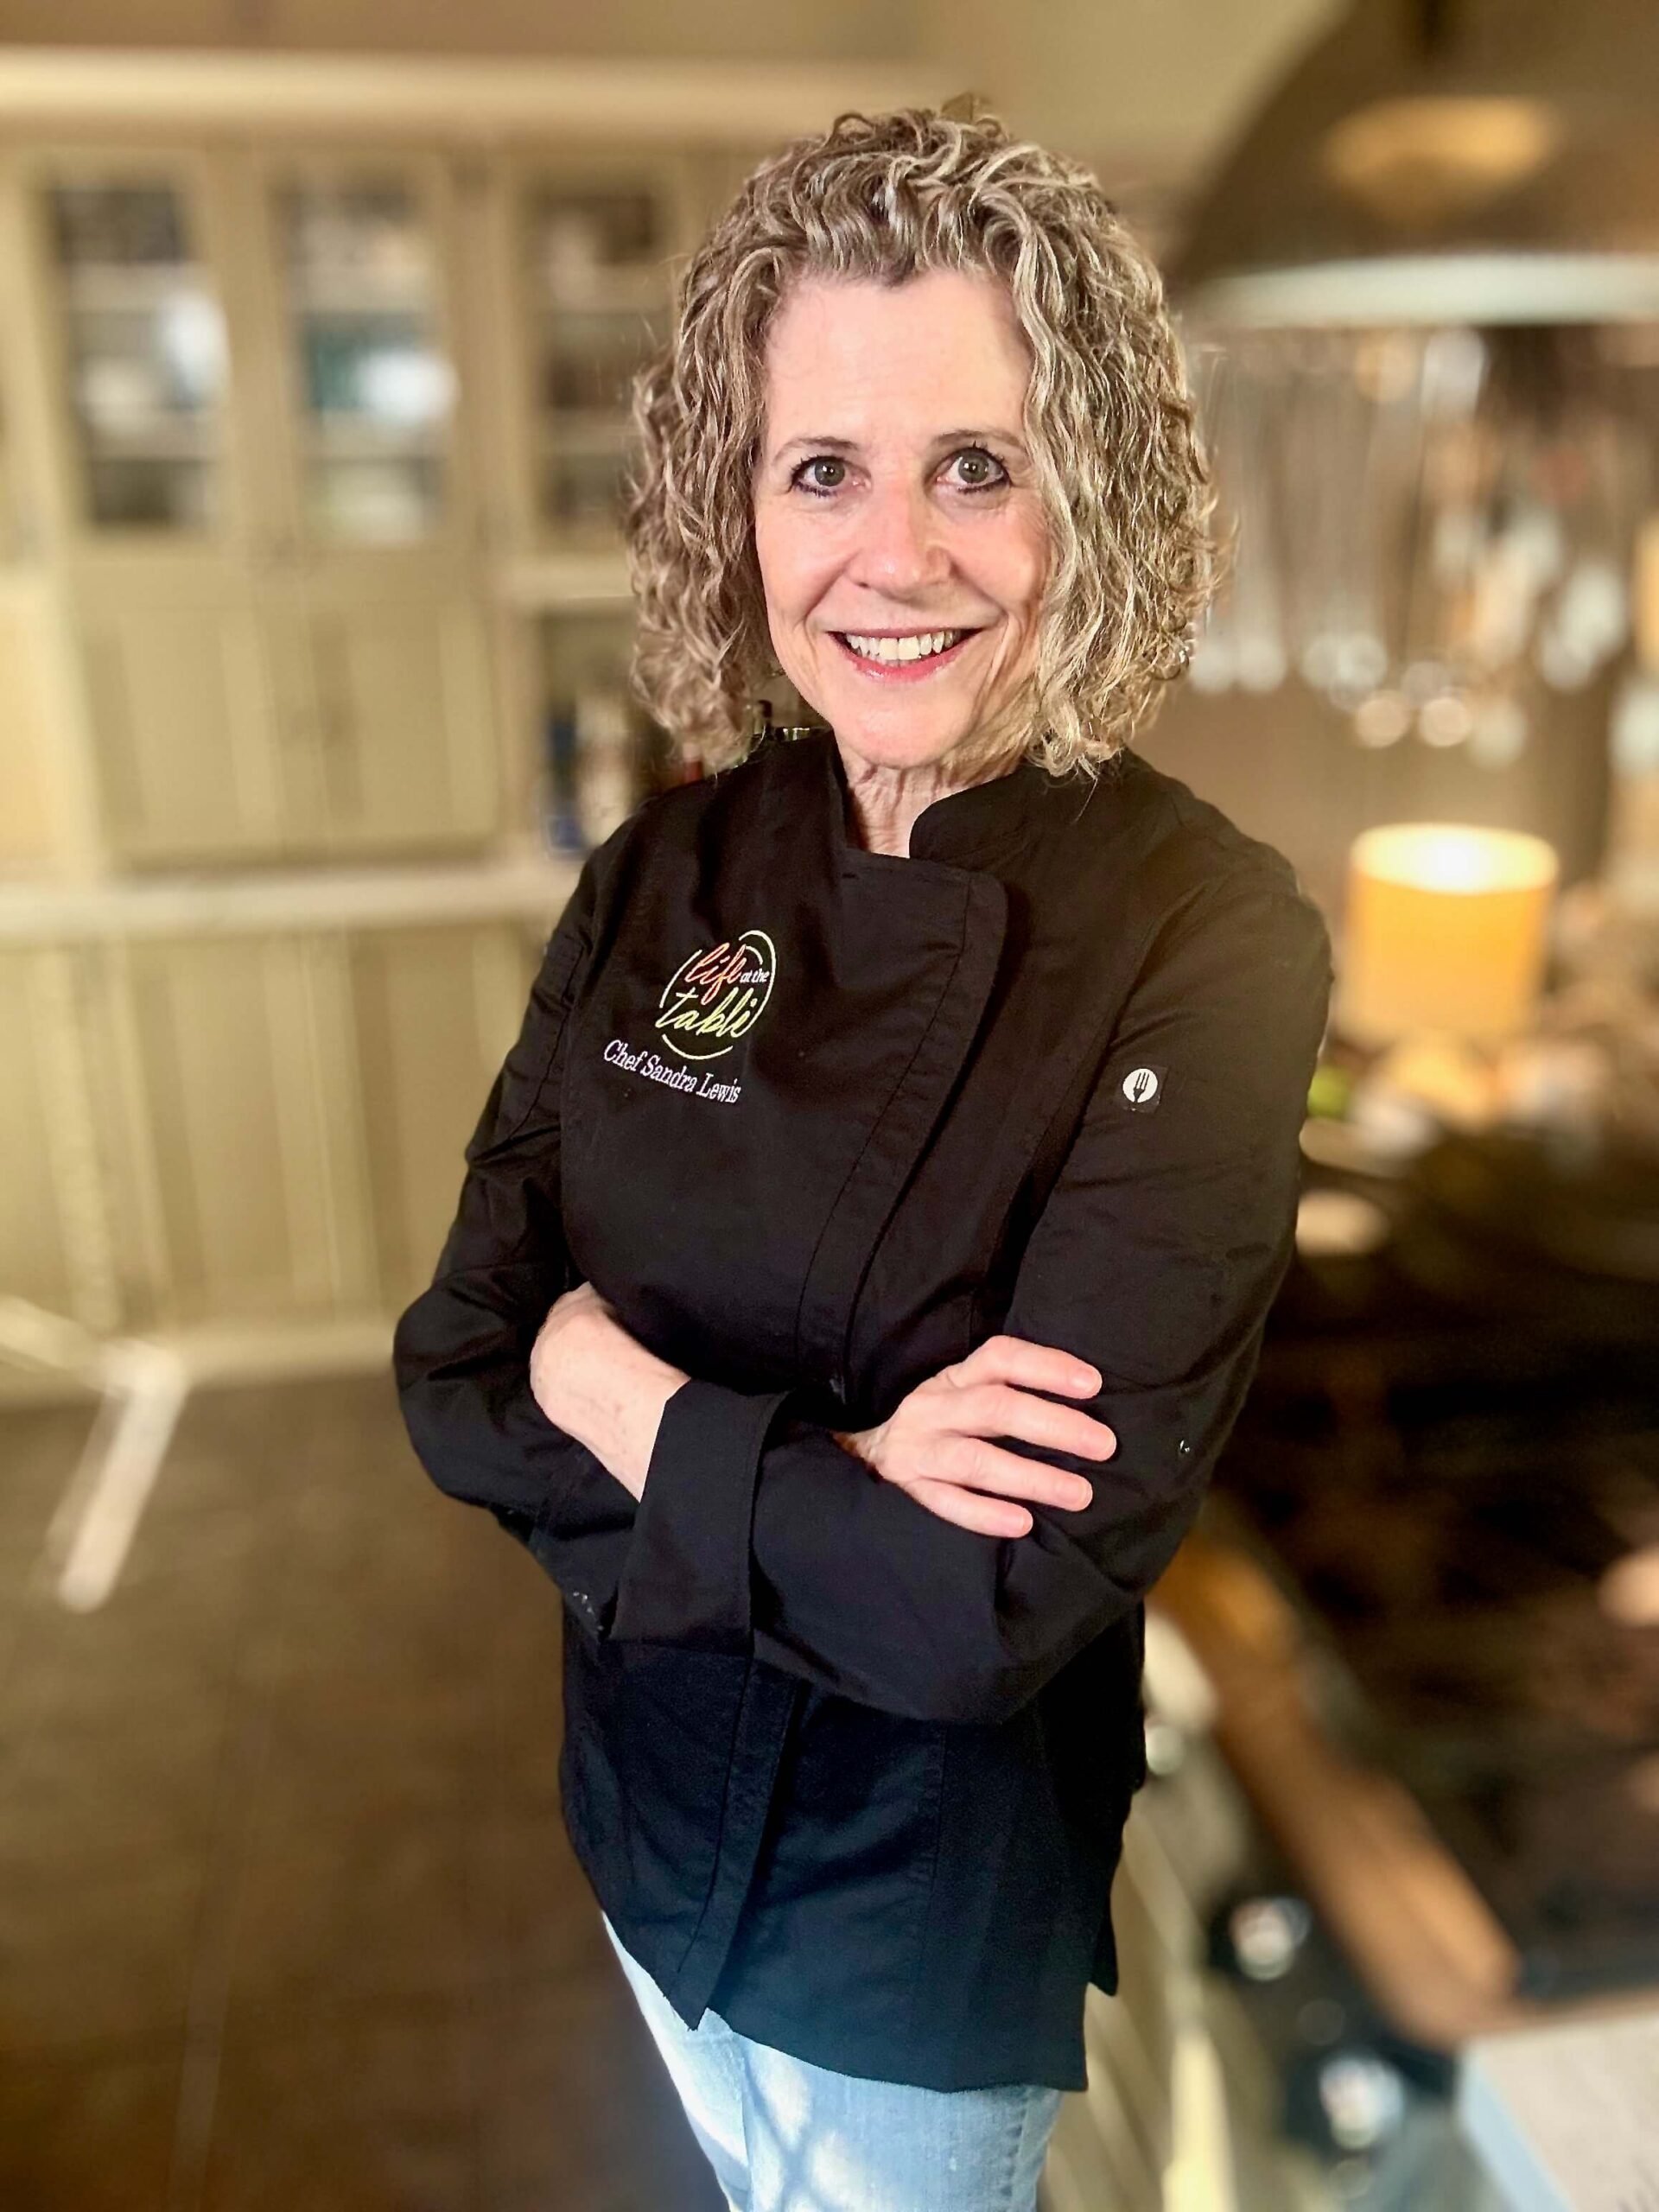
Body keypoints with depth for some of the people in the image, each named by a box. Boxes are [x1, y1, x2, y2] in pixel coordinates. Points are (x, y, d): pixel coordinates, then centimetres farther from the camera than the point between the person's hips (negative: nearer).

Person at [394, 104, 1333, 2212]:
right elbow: (454, 1366, -11)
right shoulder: (663, 877, -11)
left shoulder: (1207, 946, -25)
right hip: (652, 1800, 4)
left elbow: (996, 1603, -28)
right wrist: (816, 1481, -27)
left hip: (947, 1891, -4)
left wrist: (619, 1397, -21)